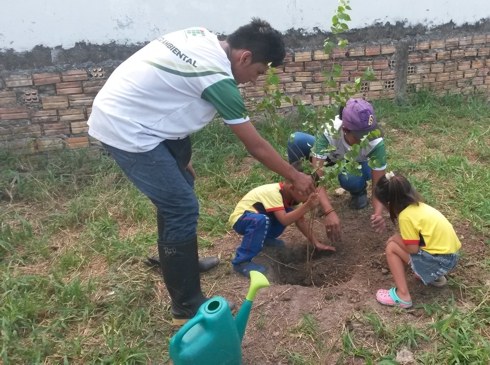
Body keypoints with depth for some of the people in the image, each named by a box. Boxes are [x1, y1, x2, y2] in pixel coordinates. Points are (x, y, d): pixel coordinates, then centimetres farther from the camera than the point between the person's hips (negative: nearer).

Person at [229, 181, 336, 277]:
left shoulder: (288, 192, -6)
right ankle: (241, 262, -26)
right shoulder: (273, 192, -30)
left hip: (255, 216, 8)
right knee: (261, 220, -39)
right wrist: (307, 206, -45)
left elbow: (300, 220, -1)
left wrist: (316, 243, -6)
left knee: (290, 213, -10)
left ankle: (264, 238, 12)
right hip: (240, 219, -8)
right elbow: (284, 220, -41)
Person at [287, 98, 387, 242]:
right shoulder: (328, 133, -39)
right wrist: (329, 212, -57)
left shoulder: (376, 142, -36)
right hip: (331, 158, 1)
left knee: (349, 179, -40)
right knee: (296, 139, -29)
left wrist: (378, 213, -52)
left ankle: (359, 191, 0)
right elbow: (317, 176, -43)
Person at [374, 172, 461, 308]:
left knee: (391, 247, -2)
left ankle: (402, 295, -3)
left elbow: (413, 249, -16)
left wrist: (396, 239, 0)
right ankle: (435, 276, 22)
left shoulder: (406, 216, -19)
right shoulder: (418, 205, 6)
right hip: (449, 253, 9)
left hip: (439, 260, -9)